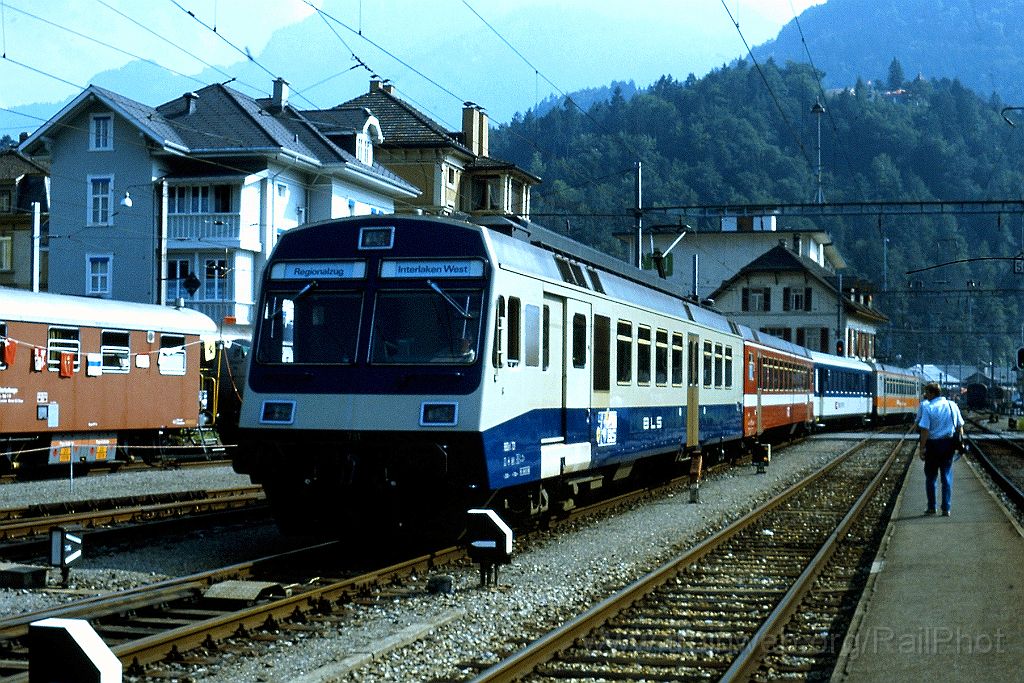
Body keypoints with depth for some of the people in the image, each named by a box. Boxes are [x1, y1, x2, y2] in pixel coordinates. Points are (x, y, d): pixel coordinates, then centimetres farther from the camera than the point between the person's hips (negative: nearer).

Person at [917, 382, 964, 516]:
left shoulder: (928, 407, -12)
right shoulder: (953, 406, 4)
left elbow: (925, 430, -16)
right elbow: (960, 427, 7)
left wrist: (921, 448, -13)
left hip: (933, 445, -4)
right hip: (949, 444, 4)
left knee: (930, 477, 10)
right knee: (947, 476, 9)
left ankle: (931, 507, 15)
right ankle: (946, 509, 7)